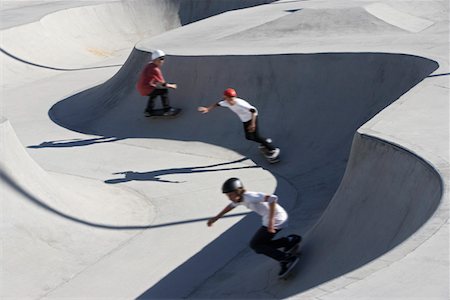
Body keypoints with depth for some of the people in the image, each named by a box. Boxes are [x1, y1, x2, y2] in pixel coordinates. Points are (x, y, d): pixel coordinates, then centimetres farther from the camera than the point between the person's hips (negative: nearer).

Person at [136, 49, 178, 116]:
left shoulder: (149, 65, 10)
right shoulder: (155, 69, -18)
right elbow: (162, 83, -12)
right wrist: (171, 86, 4)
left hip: (140, 87, 10)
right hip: (146, 89, -10)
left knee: (155, 91, 34)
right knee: (164, 91, -6)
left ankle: (148, 110, 37)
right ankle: (167, 109, 4)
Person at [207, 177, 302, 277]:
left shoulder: (250, 197, -24)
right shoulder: (241, 199, 5)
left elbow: (272, 198, -33)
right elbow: (231, 205, 29)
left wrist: (271, 221, -31)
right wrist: (216, 218, 33)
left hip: (276, 219, -9)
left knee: (255, 245, -3)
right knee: (260, 245, 14)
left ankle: (287, 258, -5)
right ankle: (290, 241, 15)